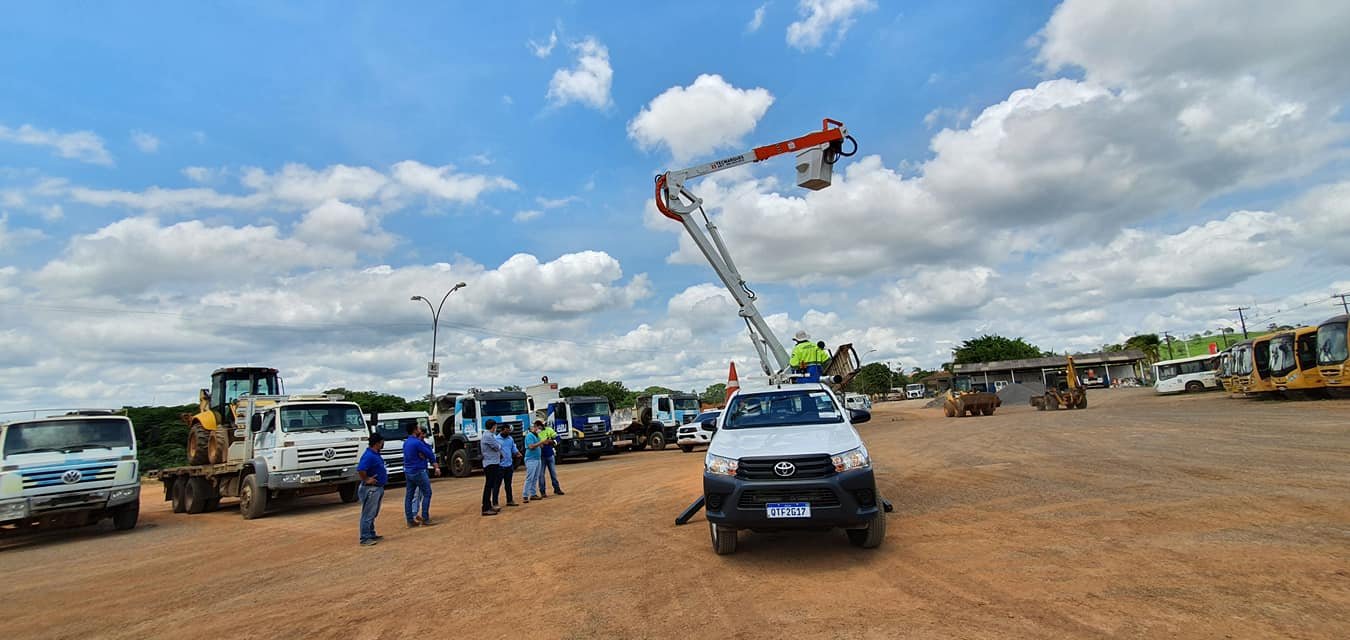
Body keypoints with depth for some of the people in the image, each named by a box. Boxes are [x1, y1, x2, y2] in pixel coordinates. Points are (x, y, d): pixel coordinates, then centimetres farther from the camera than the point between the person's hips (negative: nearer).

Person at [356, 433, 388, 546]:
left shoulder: (376, 454, 9)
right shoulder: (369, 455, -22)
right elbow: (360, 470, -35)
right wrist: (366, 480, -21)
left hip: (378, 488, 10)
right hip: (370, 489, -10)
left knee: (373, 514, 19)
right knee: (368, 514, -2)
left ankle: (371, 535, 29)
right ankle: (365, 539, 4)